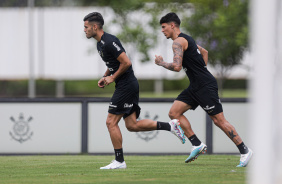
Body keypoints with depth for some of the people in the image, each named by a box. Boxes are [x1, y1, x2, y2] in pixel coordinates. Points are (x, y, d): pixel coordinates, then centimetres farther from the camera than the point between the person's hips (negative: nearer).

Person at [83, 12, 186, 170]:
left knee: (111, 122, -6)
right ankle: (170, 126, 10)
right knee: (132, 125, 9)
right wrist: (105, 77, 11)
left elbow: (126, 62, -22)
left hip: (126, 85, -10)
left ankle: (119, 161, -1)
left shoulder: (109, 42, -18)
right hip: (129, 85, 10)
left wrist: (112, 78, -11)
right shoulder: (100, 44, 15)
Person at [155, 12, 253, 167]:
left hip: (206, 86, -10)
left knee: (219, 120, -6)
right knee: (174, 113, 3)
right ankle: (197, 145, 4)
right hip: (195, 87, 10)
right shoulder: (186, 39, 17)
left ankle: (244, 150, 3)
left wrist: (161, 63, -8)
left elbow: (177, 66, -26)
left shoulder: (178, 42, -14)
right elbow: (204, 52, 32)